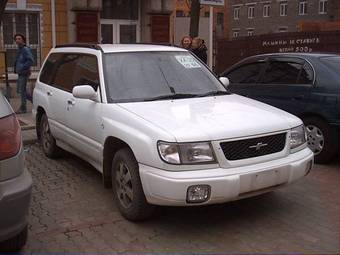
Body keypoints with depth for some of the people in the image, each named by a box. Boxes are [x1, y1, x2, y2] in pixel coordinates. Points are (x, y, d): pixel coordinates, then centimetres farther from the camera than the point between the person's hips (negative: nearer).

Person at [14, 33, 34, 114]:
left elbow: (31, 60, -25)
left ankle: (23, 108, 4)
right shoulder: (19, 50, 15)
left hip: (24, 73, -10)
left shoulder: (25, 49, -14)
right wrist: (15, 68, 15)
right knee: (19, 90, 13)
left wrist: (22, 68, -22)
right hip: (20, 74, 10)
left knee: (22, 90, -5)